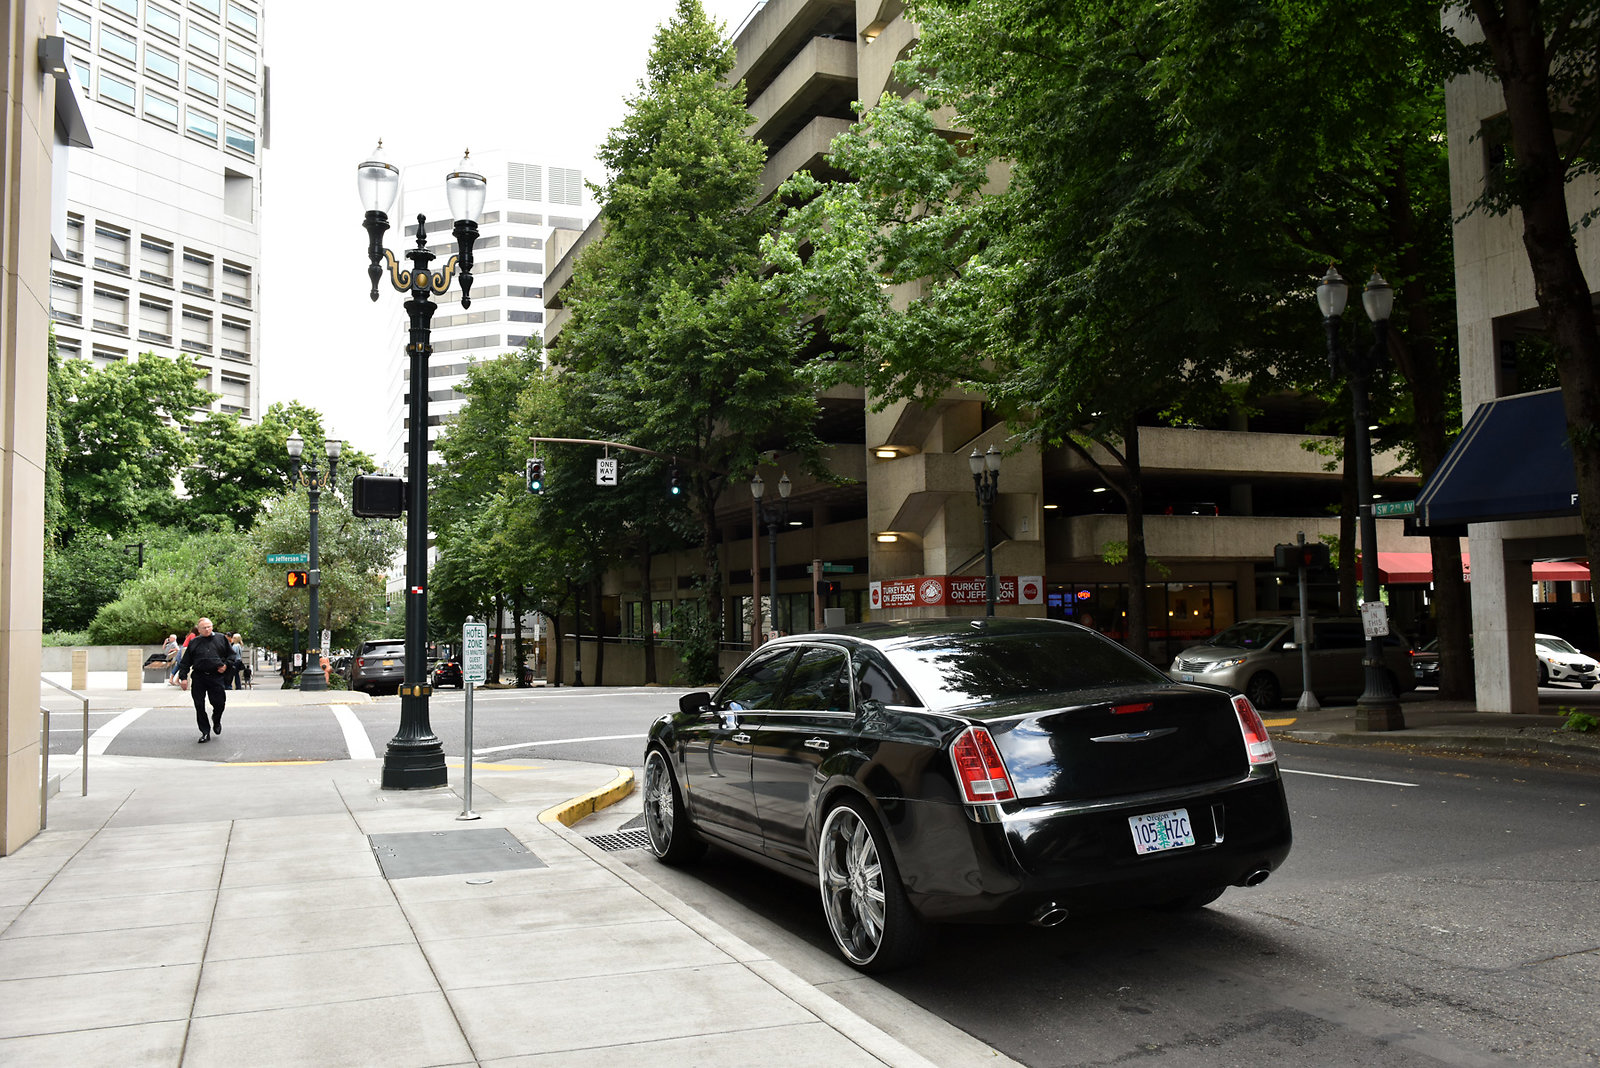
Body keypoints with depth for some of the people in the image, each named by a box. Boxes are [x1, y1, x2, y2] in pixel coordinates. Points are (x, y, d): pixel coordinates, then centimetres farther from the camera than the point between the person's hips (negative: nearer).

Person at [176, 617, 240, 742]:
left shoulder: (221, 639, 10)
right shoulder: (193, 643, 10)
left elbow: (231, 654, 17)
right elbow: (185, 662, 11)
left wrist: (226, 664, 0)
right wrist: (183, 677, 2)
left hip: (217, 676, -1)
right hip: (199, 677, 1)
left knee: (219, 703, -4)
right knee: (199, 706, 0)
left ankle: (216, 720, 29)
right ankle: (205, 732, 10)